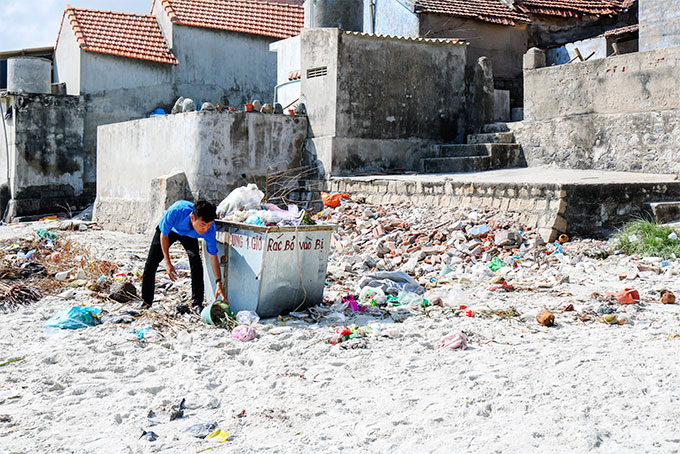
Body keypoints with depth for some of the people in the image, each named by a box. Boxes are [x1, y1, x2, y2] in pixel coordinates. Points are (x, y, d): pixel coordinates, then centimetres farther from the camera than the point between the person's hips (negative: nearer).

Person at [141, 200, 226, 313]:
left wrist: (219, 284, -35)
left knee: (195, 260, -23)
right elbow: (164, 235, -26)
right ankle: (146, 302, 20)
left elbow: (213, 257, -29)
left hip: (188, 235, 0)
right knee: (151, 263, -1)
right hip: (168, 228, 0)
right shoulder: (176, 212, -46)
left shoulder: (209, 228, -38)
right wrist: (167, 263, -23)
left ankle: (197, 304, -13)